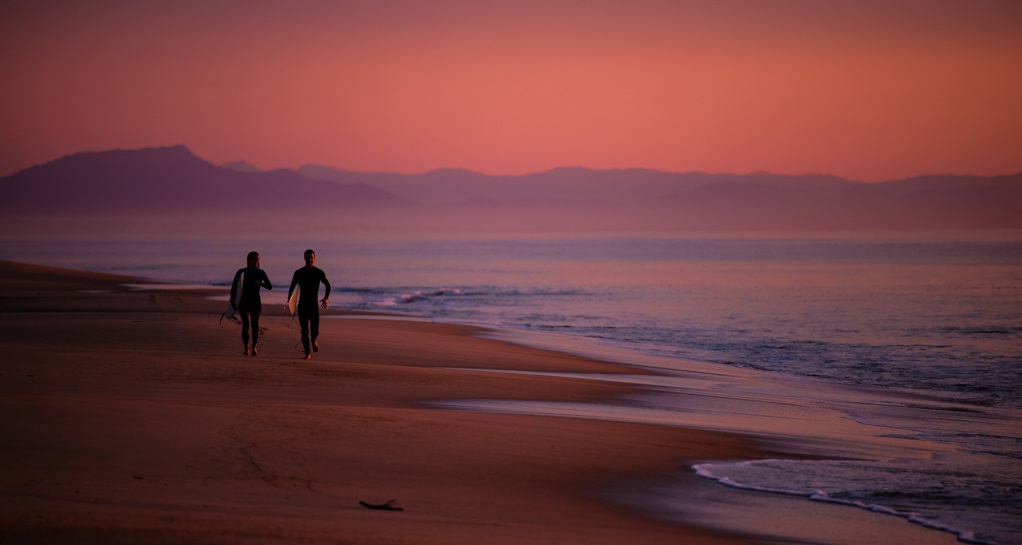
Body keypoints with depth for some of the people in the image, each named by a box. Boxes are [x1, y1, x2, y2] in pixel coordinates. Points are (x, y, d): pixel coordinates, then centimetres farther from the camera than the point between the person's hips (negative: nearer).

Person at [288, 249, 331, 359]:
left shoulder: (319, 273, 1)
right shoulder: (299, 273, 4)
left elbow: (328, 286, 12)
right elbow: (292, 287, 12)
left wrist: (326, 298, -3)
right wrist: (289, 300, -1)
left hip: (314, 304, -1)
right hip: (302, 305, 1)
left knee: (315, 330, -7)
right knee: (304, 330, -4)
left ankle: (313, 341, 28)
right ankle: (308, 353, 0)